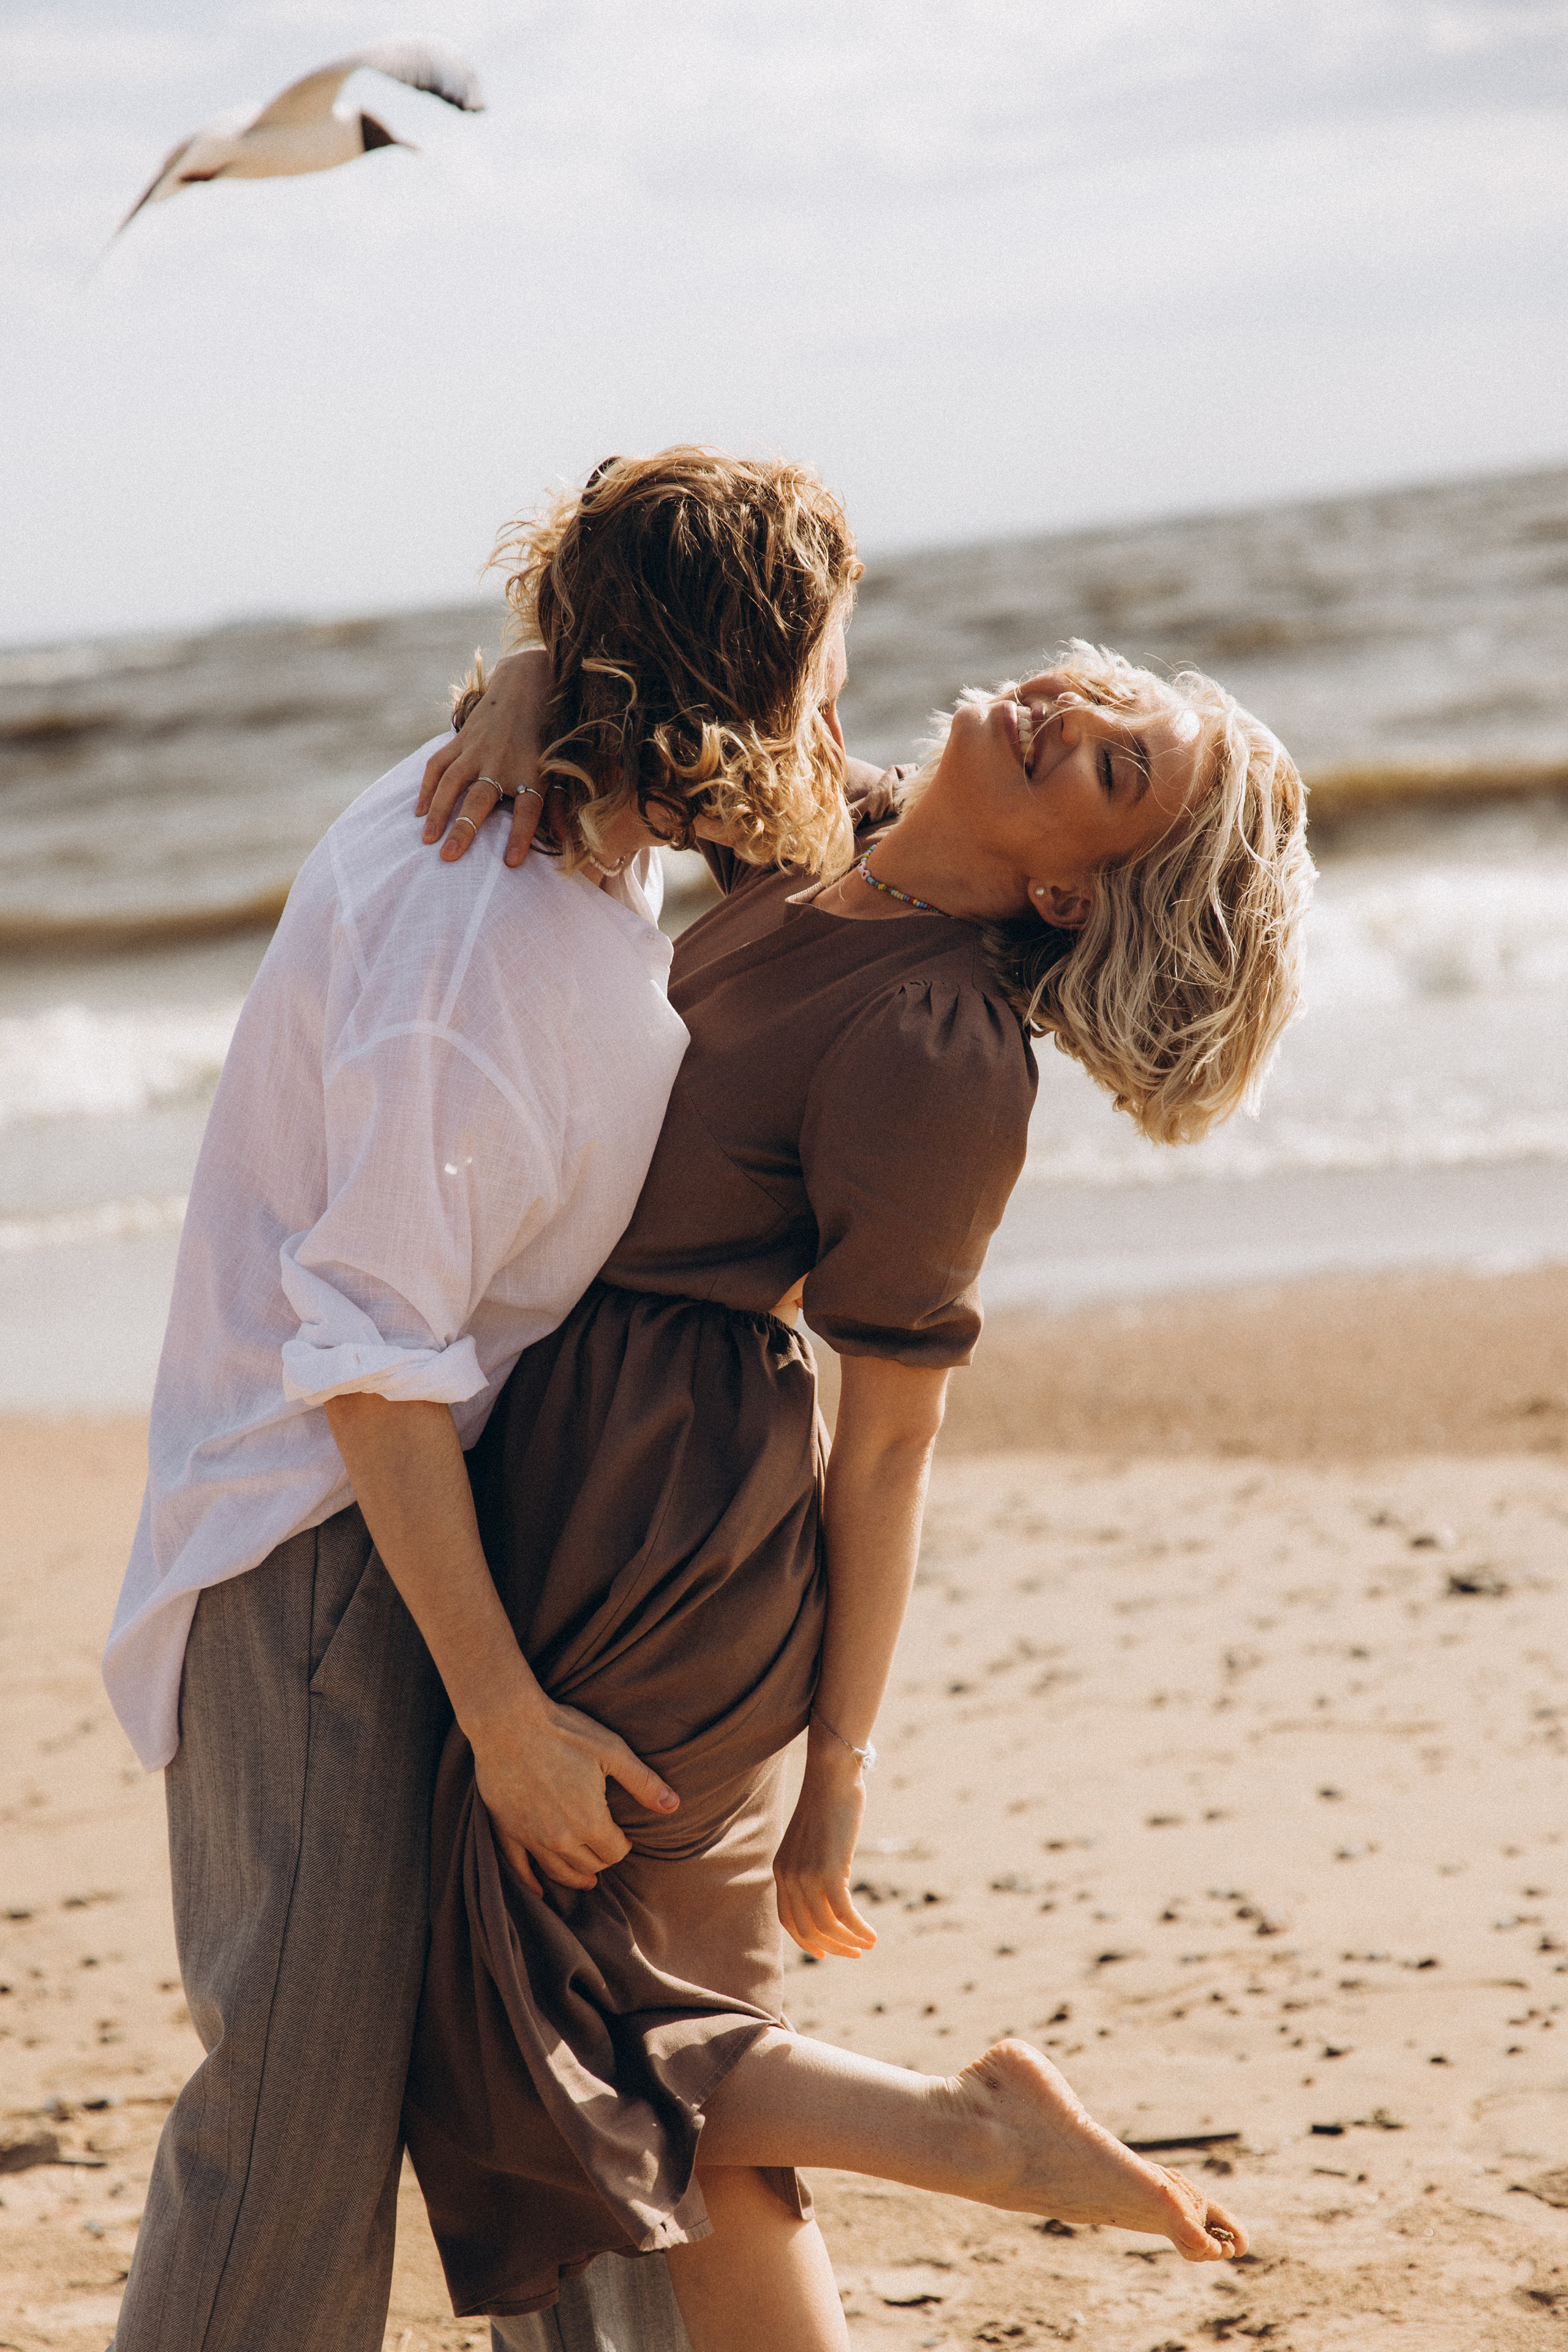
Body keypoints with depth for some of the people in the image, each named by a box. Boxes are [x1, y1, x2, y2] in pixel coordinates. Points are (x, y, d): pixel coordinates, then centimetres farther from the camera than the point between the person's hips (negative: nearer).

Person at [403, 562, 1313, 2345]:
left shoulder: (938, 1057, -21)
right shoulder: (815, 839, 0)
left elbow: (890, 1442, -16)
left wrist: (841, 1771, -10)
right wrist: (532, 694, -14)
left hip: (657, 1518, -9)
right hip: (586, 1458, 9)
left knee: (562, 2073, 2)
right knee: (683, 2035, 14)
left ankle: (983, 2135, 3)